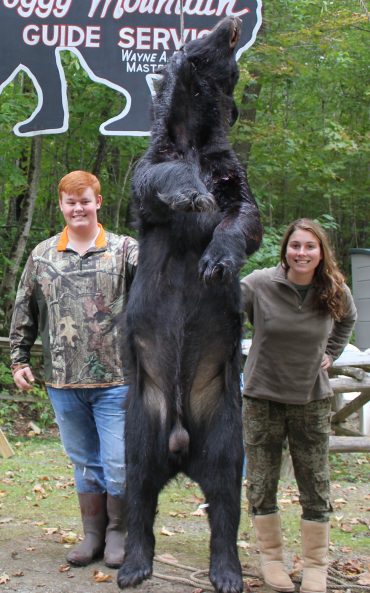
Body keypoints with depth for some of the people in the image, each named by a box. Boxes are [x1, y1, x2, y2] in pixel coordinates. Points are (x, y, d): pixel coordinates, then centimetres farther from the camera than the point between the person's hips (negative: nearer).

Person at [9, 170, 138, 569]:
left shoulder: (124, 249, -1)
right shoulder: (42, 255, 8)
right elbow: (24, 312, 14)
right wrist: (19, 359, 11)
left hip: (114, 381, -3)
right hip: (63, 383, 3)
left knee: (118, 464, 1)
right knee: (84, 462, 14)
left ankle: (118, 533, 21)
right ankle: (93, 534, 27)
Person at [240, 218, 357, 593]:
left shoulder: (335, 292, -3)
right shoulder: (259, 285, -13)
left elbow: (347, 320, 20)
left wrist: (330, 354, 9)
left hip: (312, 399, 2)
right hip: (262, 397, -2)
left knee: (316, 489, 5)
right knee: (262, 485, 7)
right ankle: (270, 557, 24)